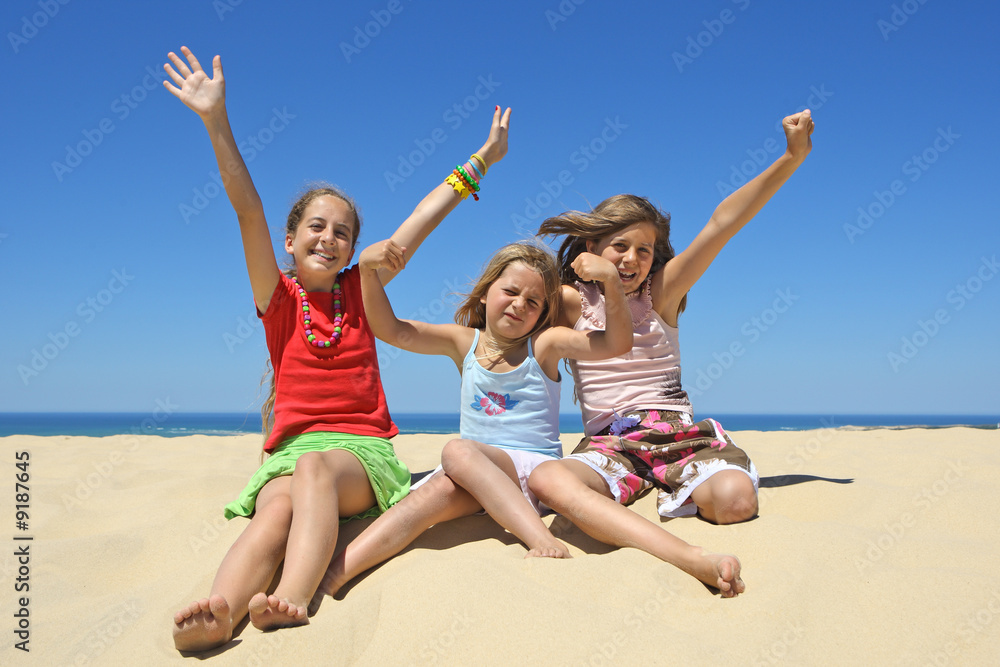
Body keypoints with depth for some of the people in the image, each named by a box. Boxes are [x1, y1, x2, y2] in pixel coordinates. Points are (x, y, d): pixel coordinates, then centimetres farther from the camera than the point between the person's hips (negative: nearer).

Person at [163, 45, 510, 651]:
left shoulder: (360, 290, 13)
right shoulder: (277, 297, 10)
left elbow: (426, 216, 11)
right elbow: (249, 210, -2)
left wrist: (484, 158, 13)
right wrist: (217, 121, -10)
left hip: (362, 448, 0)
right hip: (291, 450, 1)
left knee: (315, 468, -35)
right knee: (274, 512, -32)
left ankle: (291, 602, -55)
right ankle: (218, 613, -56)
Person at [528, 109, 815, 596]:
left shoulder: (660, 294, 6)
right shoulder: (570, 302, 7)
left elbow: (720, 226, -3)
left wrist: (791, 158, -8)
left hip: (678, 436, 1)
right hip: (608, 446, 0)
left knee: (735, 499, -33)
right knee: (546, 480, -36)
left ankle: (678, 497, 4)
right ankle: (693, 560, -49)